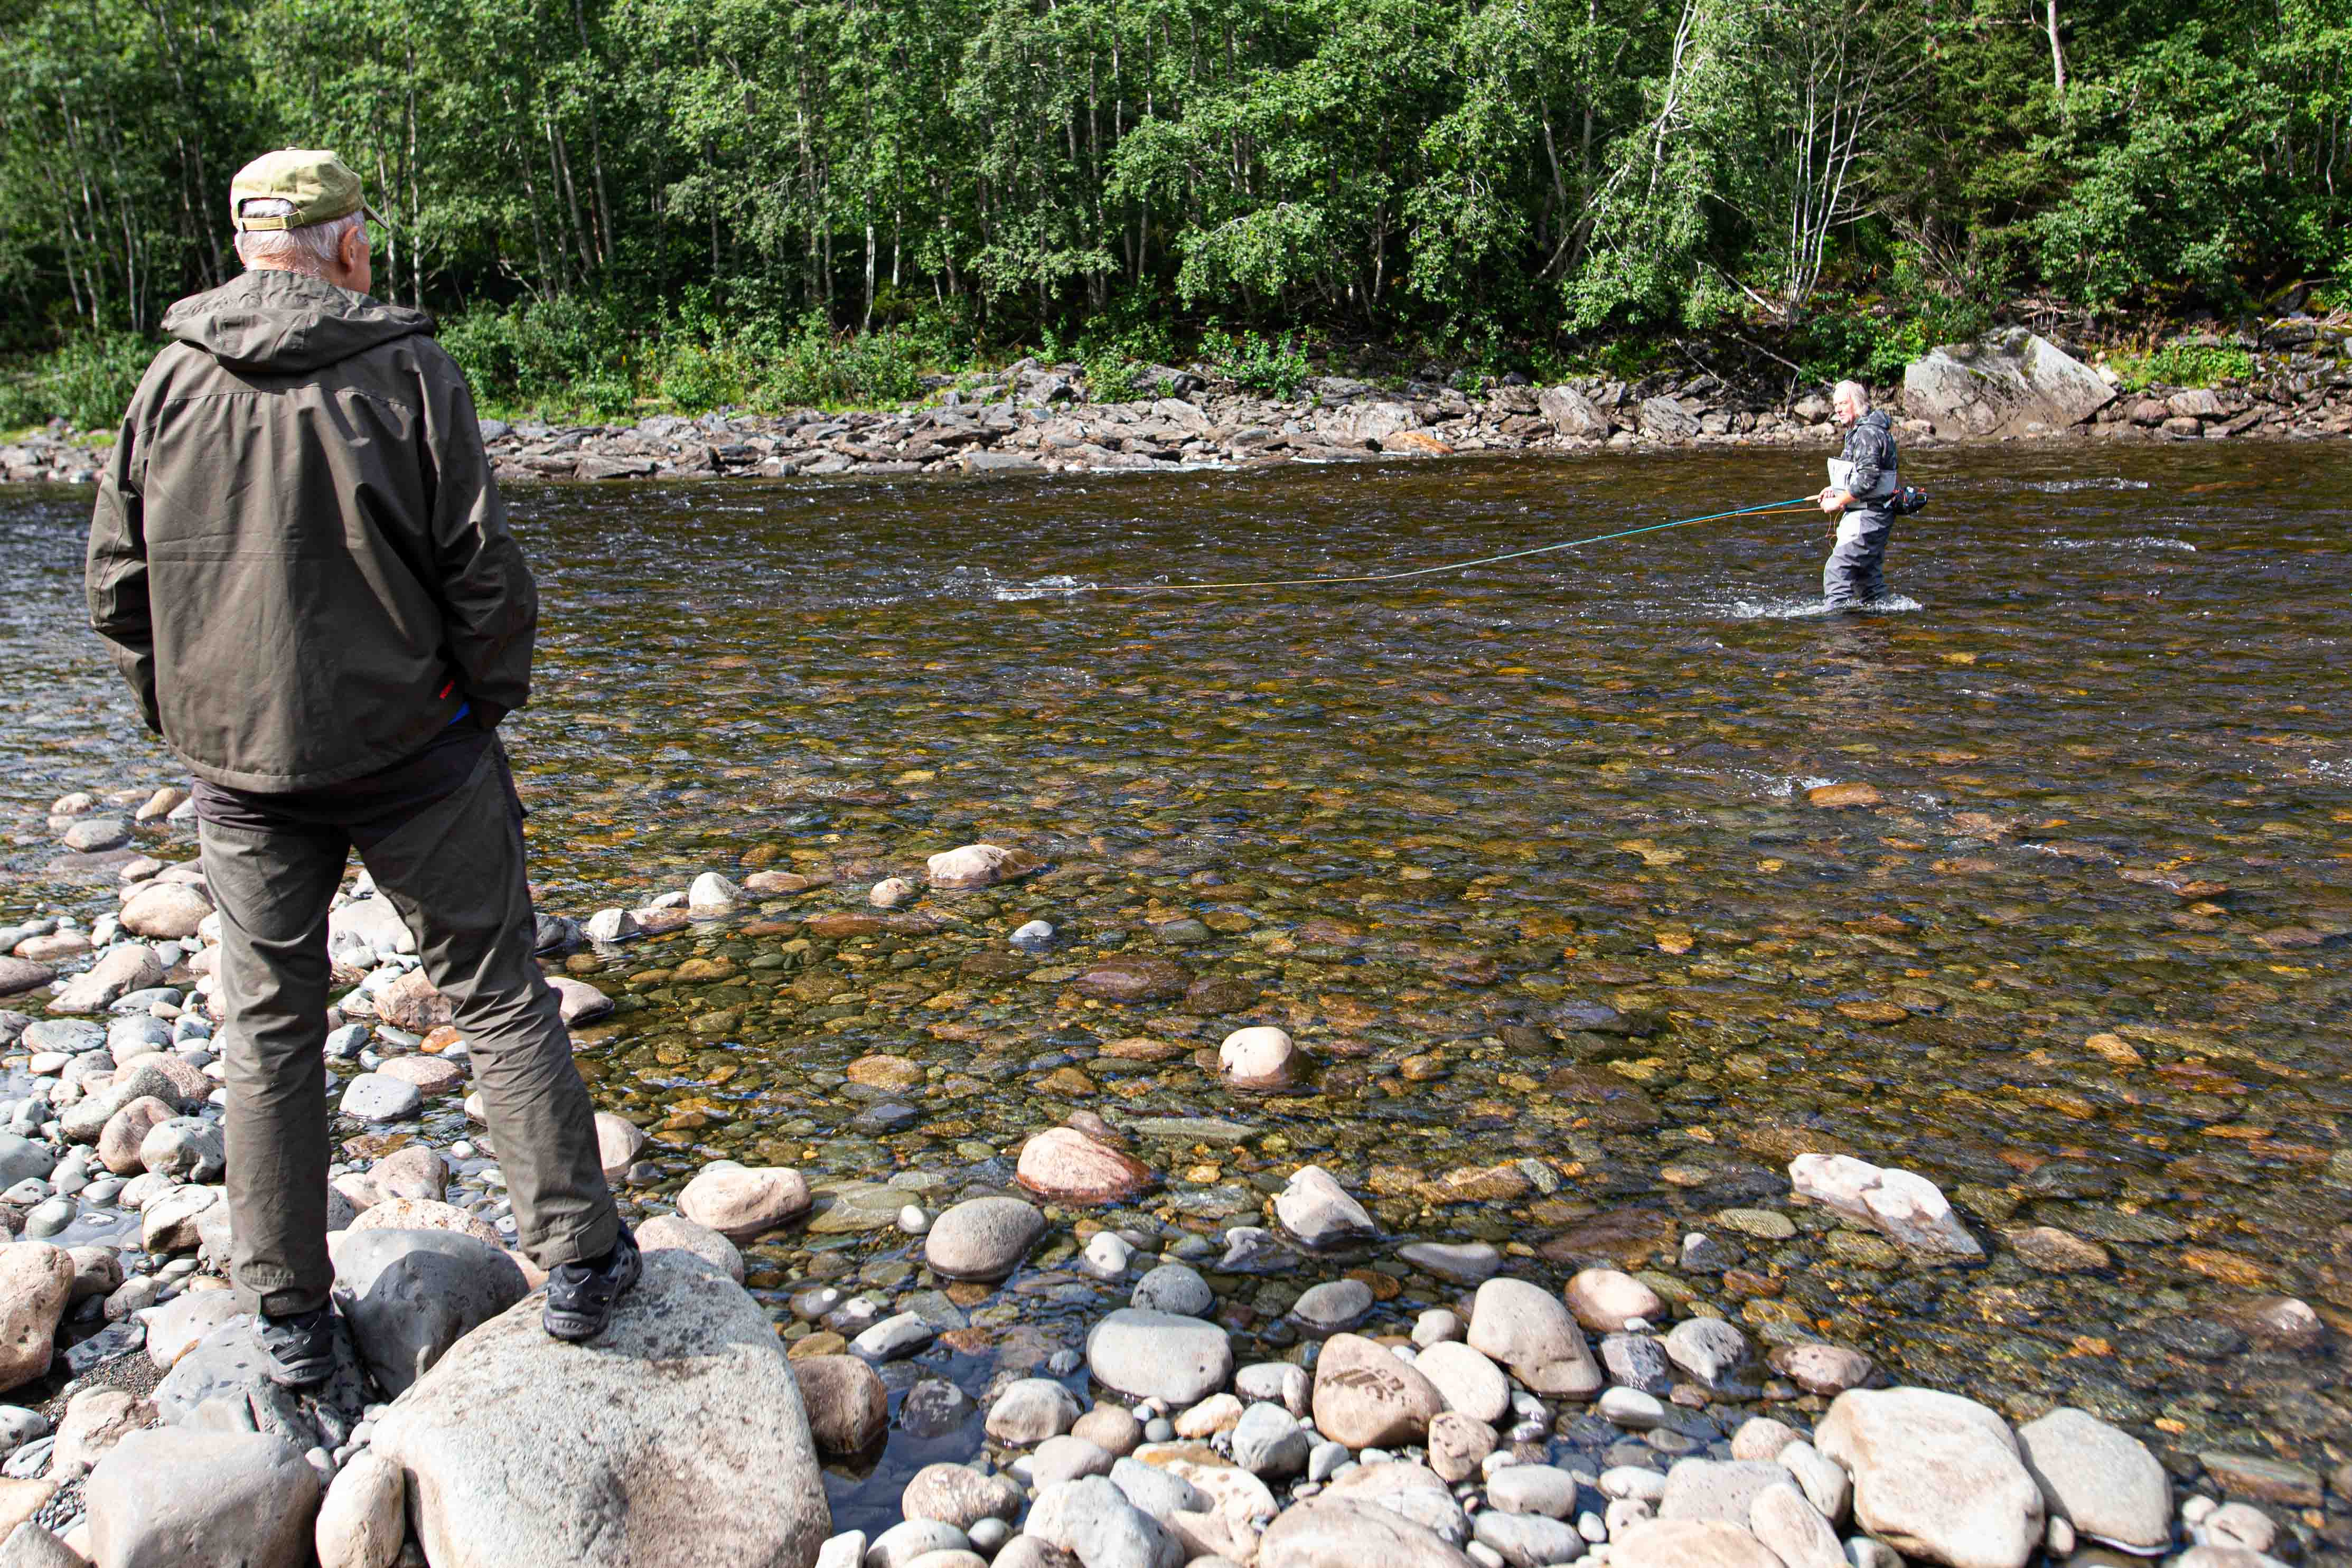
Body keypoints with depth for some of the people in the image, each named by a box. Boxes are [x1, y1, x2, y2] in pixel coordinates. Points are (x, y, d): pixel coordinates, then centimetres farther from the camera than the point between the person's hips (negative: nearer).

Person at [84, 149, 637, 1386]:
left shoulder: (170, 380, 2)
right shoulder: (406, 369, -8)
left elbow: (117, 585, 5)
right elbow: (481, 571, -10)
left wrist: (181, 712, 16)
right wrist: (491, 701, 4)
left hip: (238, 764, 3)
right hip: (410, 747, -3)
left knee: (269, 1027, 13)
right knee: (498, 997, 8)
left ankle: (288, 1317, 22)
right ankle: (578, 1259, 12)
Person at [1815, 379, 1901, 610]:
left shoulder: (1867, 433, -17)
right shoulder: (1862, 430, 17)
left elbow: (1868, 480, -25)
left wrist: (1838, 502, -16)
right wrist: (1836, 489, 13)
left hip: (1867, 517, -11)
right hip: (1875, 514, 11)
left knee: (1837, 572, -14)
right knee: (1869, 573, 17)